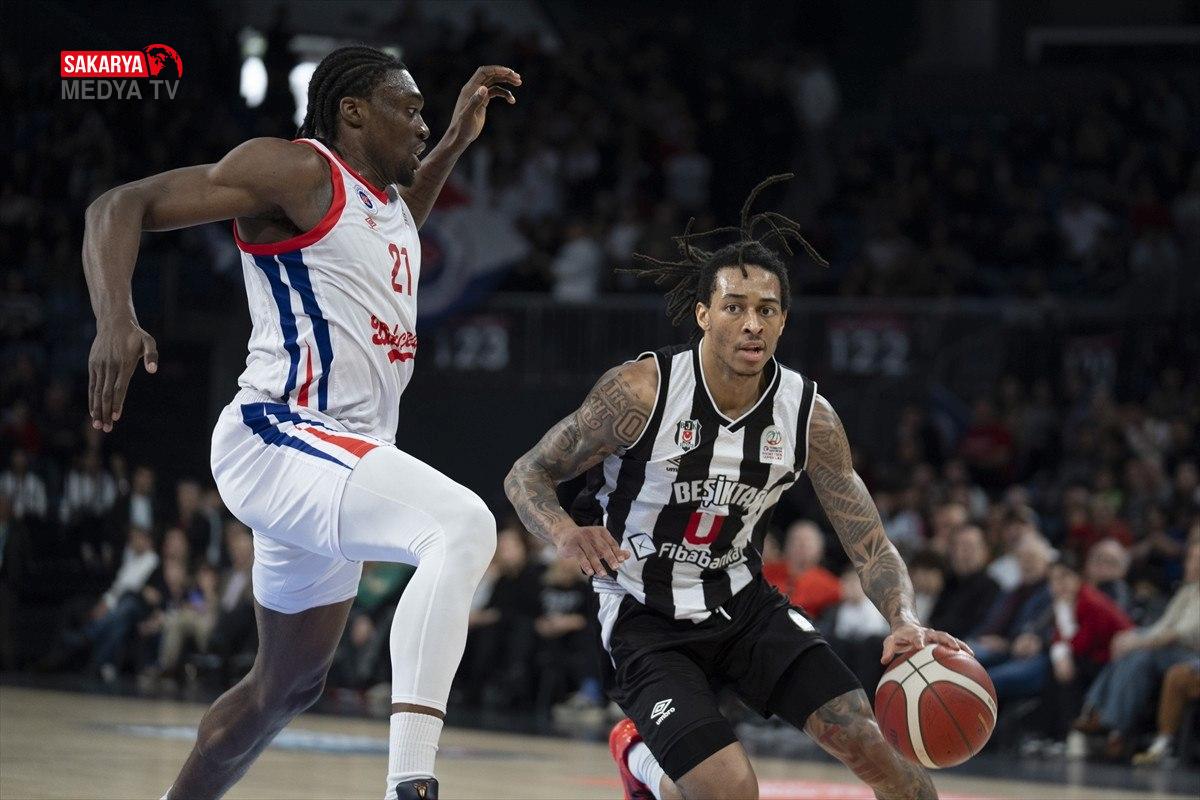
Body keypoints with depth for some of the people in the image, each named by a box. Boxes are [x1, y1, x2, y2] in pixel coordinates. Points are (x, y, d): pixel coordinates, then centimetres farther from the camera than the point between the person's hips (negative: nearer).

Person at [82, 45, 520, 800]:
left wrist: (457, 141, 31)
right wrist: (116, 322, -31)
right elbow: (122, 205, -13)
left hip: (335, 460, 11)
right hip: (278, 440, -11)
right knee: (463, 525, -32)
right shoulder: (295, 170, -9)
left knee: (288, 685, 20)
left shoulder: (385, 199, 17)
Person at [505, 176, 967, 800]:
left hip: (739, 601, 4)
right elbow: (526, 475, -11)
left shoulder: (808, 415, -9)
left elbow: (869, 544, -5)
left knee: (879, 748, -12)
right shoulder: (642, 391, -20)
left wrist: (904, 622, -26)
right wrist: (565, 533, -34)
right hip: (646, 617, -4)